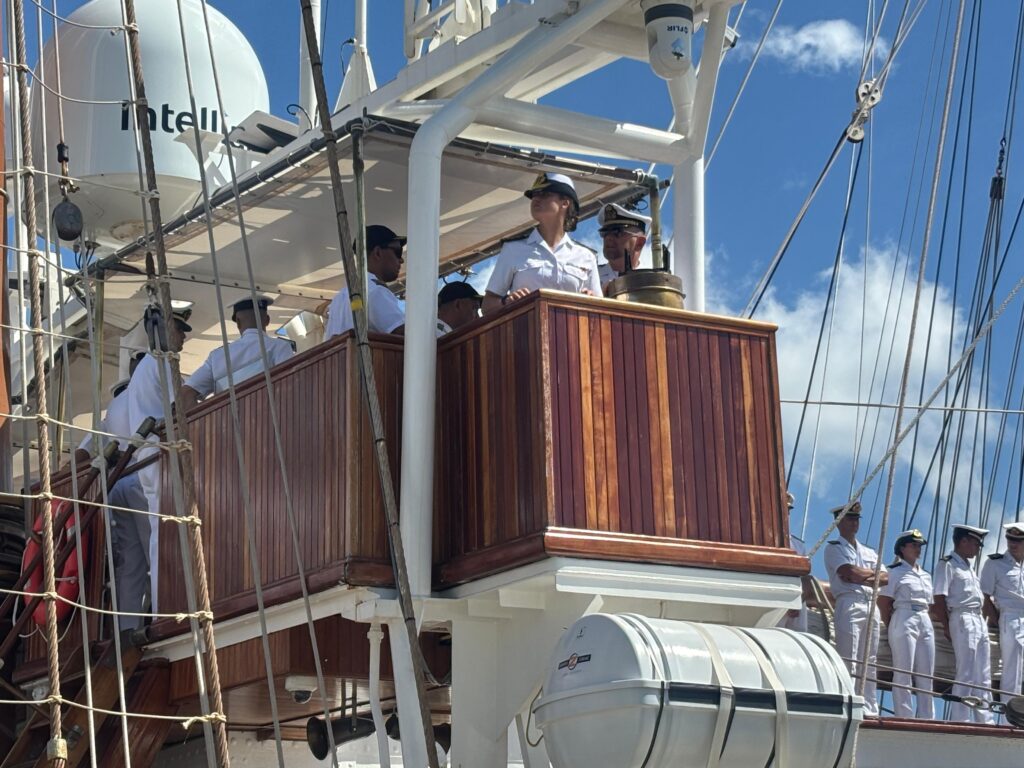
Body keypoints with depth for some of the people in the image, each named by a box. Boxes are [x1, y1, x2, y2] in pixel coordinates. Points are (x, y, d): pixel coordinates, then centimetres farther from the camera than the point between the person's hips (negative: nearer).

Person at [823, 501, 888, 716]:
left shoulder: (869, 552, 25)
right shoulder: (834, 548, 6)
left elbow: (885, 578, 10)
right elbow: (850, 572, -11)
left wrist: (860, 576, -4)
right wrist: (872, 573, 4)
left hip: (871, 605, 7)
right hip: (849, 603, -7)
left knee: (870, 662, 4)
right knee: (849, 660, -13)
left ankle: (870, 709, 5)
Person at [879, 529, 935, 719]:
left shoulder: (925, 575, 20)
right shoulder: (895, 572, 0)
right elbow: (883, 603, -4)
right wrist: (892, 628, -4)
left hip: (925, 622, 7)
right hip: (904, 620, -7)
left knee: (926, 674, 5)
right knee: (903, 672, -7)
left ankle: (926, 719, 7)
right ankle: (904, 718, -7)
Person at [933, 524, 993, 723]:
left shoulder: (969, 567, 20)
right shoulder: (947, 564, -6)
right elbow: (939, 598, -11)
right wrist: (948, 627, -13)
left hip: (979, 620, 9)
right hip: (963, 619, -9)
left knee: (983, 676, 9)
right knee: (966, 674, -9)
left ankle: (984, 720, 13)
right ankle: (961, 720, -5)